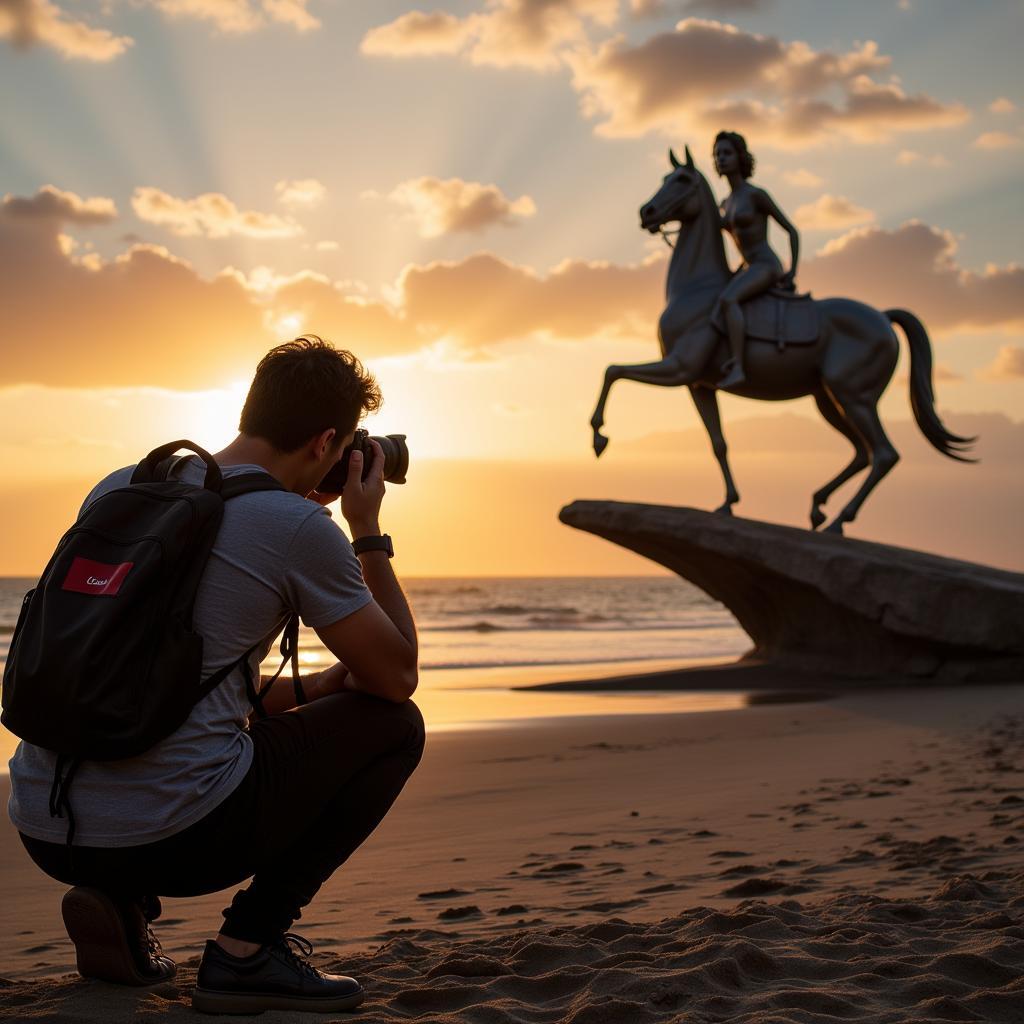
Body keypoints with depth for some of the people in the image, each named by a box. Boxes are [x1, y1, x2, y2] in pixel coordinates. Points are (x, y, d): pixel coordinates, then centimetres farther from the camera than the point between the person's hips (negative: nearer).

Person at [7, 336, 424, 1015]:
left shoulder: (116, 490, 13)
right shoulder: (299, 527, -7)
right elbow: (398, 676, 4)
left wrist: (309, 687, 27)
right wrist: (369, 533, 13)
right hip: (170, 838, -7)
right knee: (394, 726, 12)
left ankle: (120, 906, 13)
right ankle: (248, 949, 5)